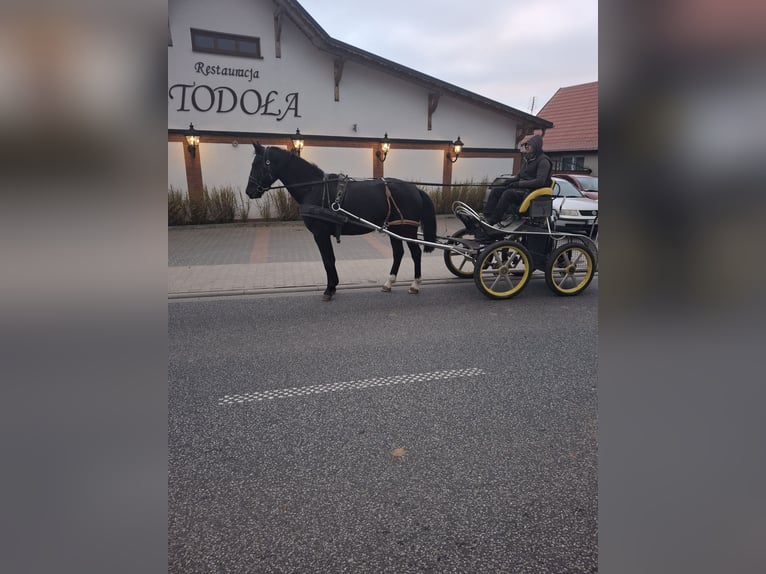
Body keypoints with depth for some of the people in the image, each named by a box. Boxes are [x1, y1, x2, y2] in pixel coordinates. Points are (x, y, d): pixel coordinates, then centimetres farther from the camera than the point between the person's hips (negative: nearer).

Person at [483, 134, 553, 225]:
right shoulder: (526, 159, 20)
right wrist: (509, 181, 3)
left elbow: (540, 181, -20)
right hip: (522, 188, 9)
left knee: (508, 193, -34)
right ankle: (486, 216, -23)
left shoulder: (543, 161, -8)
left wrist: (518, 184, -20)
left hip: (533, 191, -9)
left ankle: (492, 221, -36)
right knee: (495, 191, -8)